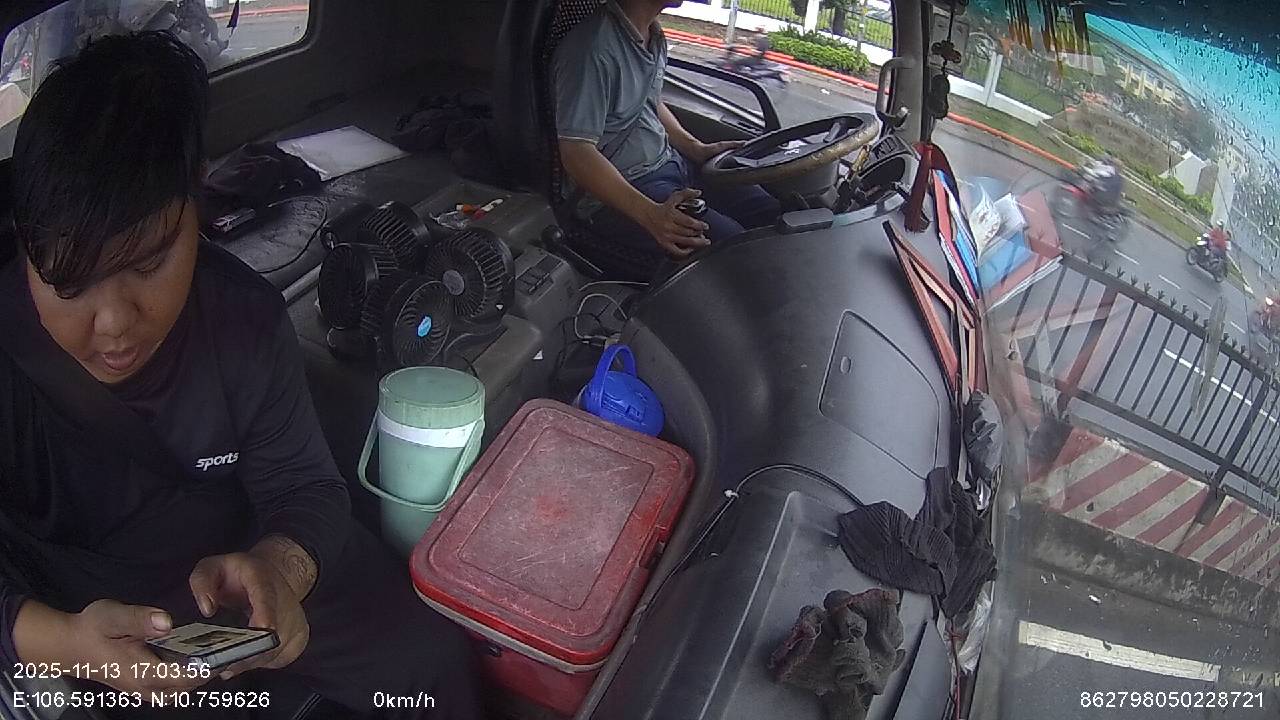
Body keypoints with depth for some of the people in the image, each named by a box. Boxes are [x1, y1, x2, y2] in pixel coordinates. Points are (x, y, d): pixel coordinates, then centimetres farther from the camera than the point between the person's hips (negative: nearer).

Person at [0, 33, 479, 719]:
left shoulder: (245, 315, -14)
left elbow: (306, 489, -13)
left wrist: (276, 566, -36)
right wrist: (65, 643, -44)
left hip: (241, 560, 2)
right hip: (71, 613, -1)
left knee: (430, 655, -5)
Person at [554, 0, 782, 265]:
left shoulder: (654, 35, 8)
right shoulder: (593, 48, -22)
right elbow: (577, 154, -26)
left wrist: (697, 149, 8)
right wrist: (650, 215, -34)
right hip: (618, 194, -9)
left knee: (773, 213, -3)